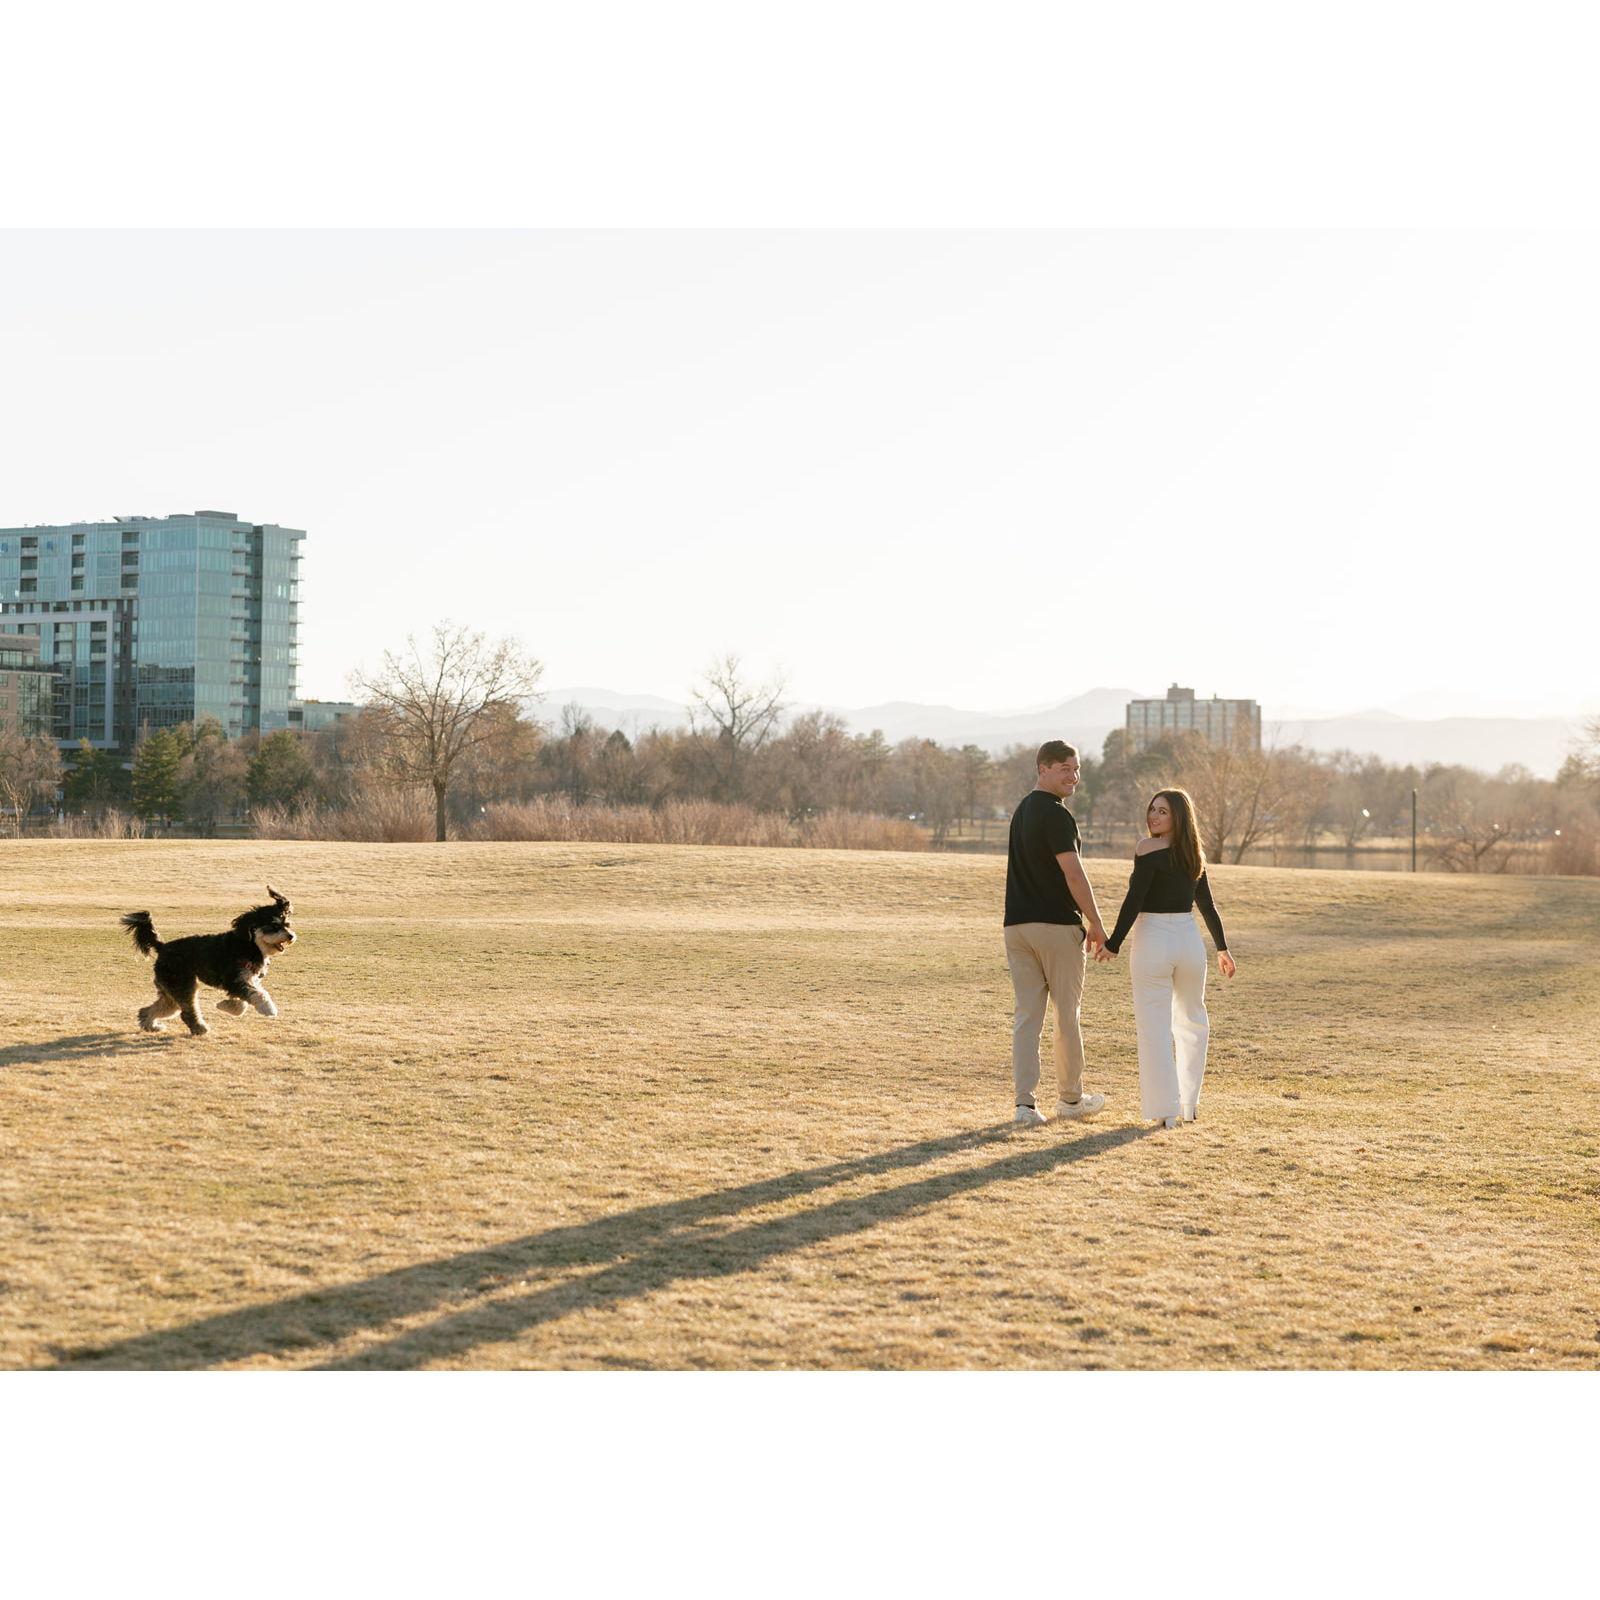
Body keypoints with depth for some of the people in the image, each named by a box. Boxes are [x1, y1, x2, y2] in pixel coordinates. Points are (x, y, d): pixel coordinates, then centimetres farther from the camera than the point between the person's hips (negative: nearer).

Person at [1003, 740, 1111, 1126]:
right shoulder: (1055, 814, -14)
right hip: (1057, 924, -7)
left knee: (1026, 1014, 4)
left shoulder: (1022, 810, 15)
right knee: (1067, 1012, 7)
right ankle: (1070, 1097, 19)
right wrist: (1096, 923, -11)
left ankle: (1025, 1102, -3)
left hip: (1017, 924, 7)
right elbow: (1073, 874, -19)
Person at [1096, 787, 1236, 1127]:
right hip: (1189, 942, 6)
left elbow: (1133, 901, -15)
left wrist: (1114, 944, -9)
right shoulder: (1193, 855, 9)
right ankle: (1189, 1104, 26)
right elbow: (1207, 906, 15)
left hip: (1152, 943, -6)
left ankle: (1165, 1110, -3)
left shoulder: (1148, 849, -10)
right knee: (1192, 1020, 22)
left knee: (1154, 1026, -1)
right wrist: (1222, 949, 26)